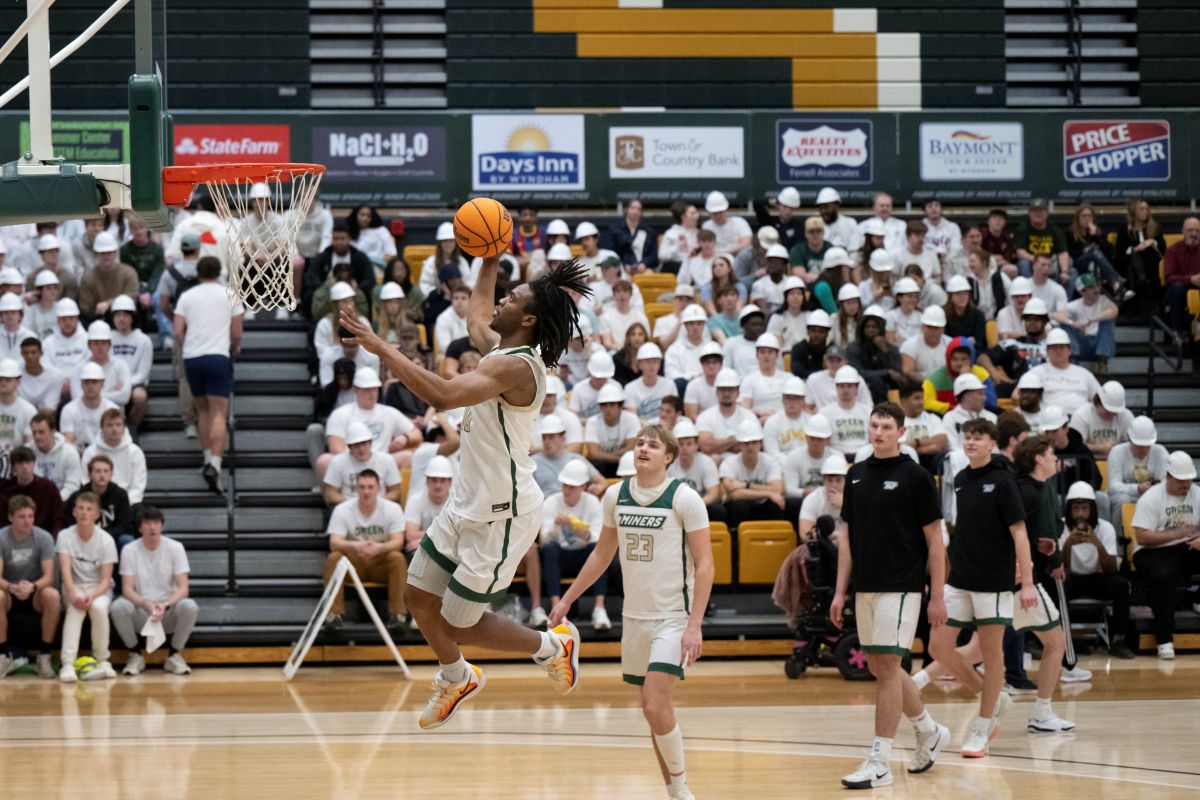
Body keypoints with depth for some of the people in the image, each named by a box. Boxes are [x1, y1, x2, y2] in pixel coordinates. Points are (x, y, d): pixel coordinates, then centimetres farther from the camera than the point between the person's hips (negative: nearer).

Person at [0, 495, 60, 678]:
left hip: (36, 595, 0)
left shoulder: (44, 538, -10)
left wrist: (32, 587, -38)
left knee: (52, 595, -34)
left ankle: (44, 656, -21)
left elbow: (49, 577, -15)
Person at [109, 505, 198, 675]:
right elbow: (127, 590, -10)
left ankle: (174, 655, -7)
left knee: (190, 607, -32)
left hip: (169, 613, 0)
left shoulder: (175, 548, -4)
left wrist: (165, 605, -29)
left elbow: (183, 588, -10)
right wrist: (147, 605, -30)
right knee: (118, 607, -32)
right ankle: (136, 654, -6)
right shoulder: (129, 551, -4)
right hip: (140, 614, 0)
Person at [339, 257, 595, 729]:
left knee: (460, 624, 0)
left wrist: (381, 349, -37)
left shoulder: (516, 367, -25)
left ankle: (553, 646, 22)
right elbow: (476, 318, 30)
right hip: (468, 505, 10)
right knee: (419, 599, 17)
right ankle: (456, 680, 42)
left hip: (501, 517, -10)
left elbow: (443, 396, -39)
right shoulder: (499, 348, 4)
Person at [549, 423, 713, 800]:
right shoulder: (616, 495, 6)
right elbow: (603, 553, 19)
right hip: (634, 615, 6)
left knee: (656, 705, -17)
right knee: (654, 709, 9)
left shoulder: (684, 498, -11)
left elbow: (704, 564, -12)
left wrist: (695, 625, -19)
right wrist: (567, 599, 19)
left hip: (672, 617, -6)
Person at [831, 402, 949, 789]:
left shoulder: (914, 477, -7)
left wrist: (938, 596, -10)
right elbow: (848, 536, 14)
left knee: (887, 667, -9)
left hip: (900, 587, -7)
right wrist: (840, 590, 9)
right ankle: (929, 731, 33)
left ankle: (879, 762, -7)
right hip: (864, 588, 7)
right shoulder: (856, 475, 10)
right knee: (880, 667, 13)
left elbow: (934, 540, -6)